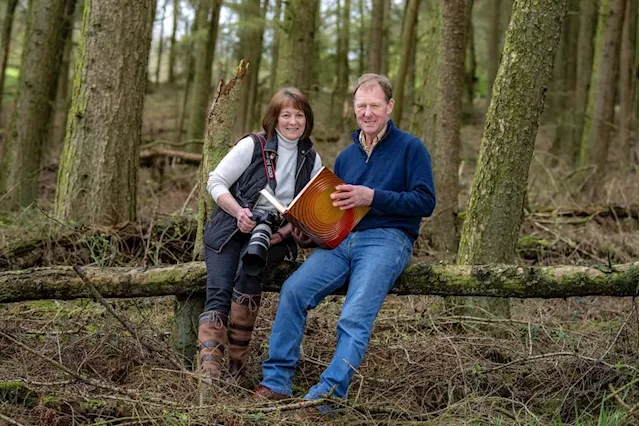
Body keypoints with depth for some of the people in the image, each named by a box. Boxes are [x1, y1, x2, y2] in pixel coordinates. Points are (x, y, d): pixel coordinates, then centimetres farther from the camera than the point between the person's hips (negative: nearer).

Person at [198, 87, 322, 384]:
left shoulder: (312, 160, 11)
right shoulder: (253, 146, 2)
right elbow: (215, 182, 0)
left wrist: (285, 230, -11)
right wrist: (239, 212, -16)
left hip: (276, 234, 1)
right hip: (230, 228, -1)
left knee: (250, 261, -34)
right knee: (218, 294, -24)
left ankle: (236, 360, -29)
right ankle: (209, 370, -35)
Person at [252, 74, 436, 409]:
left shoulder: (410, 148, 6)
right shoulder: (346, 156, 24)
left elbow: (425, 202, -4)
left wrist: (373, 197, -12)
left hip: (386, 239, -5)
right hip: (342, 239, 5)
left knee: (355, 319, -26)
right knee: (294, 289, -20)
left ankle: (329, 393, -32)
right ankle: (276, 382, -19)